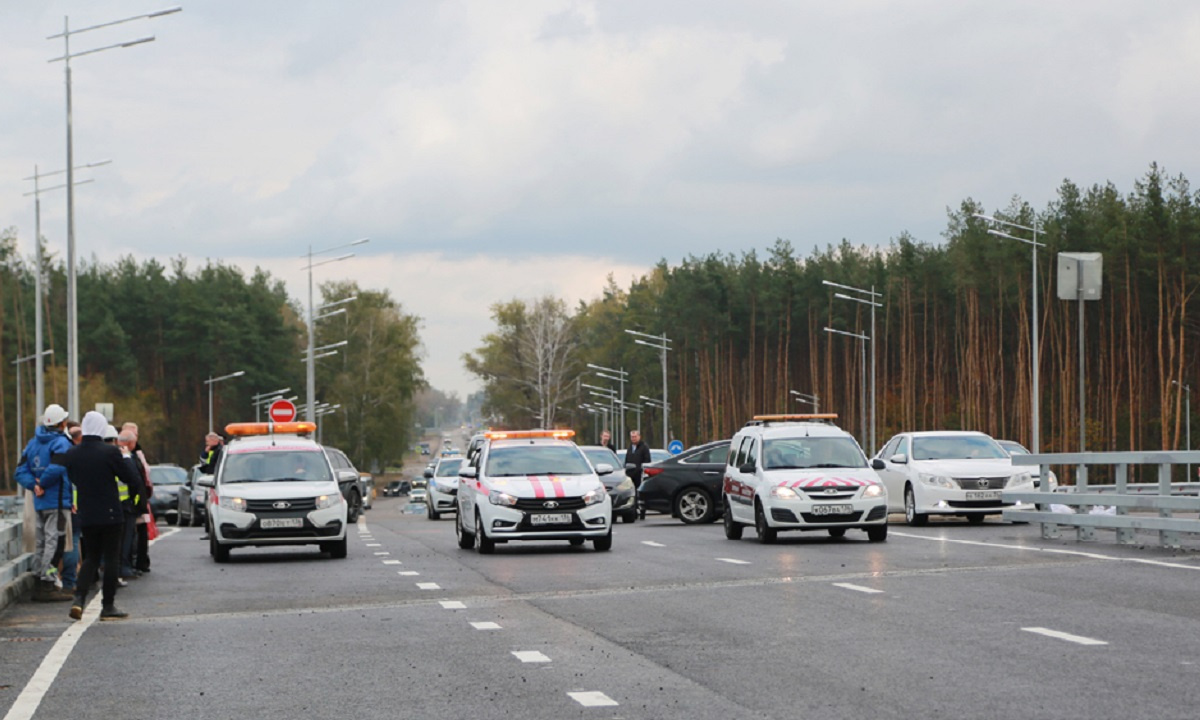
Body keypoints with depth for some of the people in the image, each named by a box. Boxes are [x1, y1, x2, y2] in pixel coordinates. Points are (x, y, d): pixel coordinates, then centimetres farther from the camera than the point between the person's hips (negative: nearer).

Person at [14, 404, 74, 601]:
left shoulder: (33, 443, 13)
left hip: (40, 503, 8)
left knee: (41, 542, 14)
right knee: (55, 542, -7)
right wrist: (42, 484, -13)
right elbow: (57, 468, -28)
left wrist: (34, 485, -6)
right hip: (58, 501, -8)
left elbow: (21, 471, 7)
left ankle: (40, 583, 20)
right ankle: (47, 585, -10)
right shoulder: (61, 442, -11)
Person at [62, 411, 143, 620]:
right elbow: (132, 480, -8)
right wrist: (125, 460, 6)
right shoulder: (110, 452, -15)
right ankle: (108, 606, 8)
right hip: (110, 514, -4)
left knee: (91, 557, 16)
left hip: (86, 515, 4)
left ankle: (79, 598, -3)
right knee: (111, 558, 6)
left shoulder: (71, 454, -2)